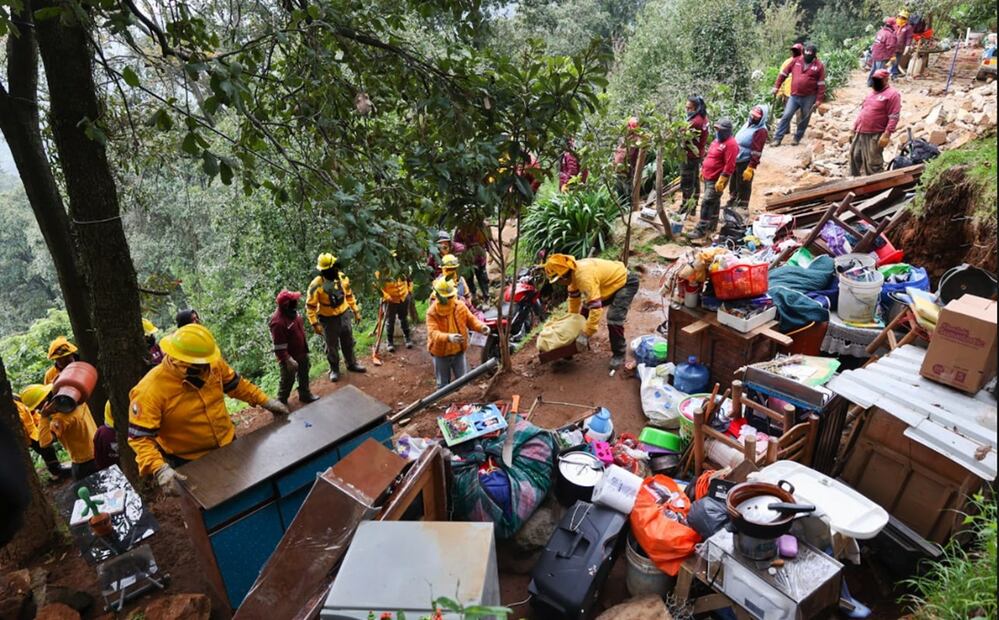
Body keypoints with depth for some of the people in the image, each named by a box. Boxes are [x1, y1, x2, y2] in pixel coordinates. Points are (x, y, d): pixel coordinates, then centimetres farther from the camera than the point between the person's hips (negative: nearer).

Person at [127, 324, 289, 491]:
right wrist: (159, 468, -40)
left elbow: (235, 384, 3)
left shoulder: (213, 364, -16)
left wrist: (264, 401, 2)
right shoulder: (150, 390, -28)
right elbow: (140, 437, -27)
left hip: (228, 445, 4)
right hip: (189, 462, -4)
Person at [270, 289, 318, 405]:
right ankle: (281, 402, 30)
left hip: (301, 353, 8)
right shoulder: (278, 322, -33)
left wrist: (305, 349, 19)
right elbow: (279, 346, -28)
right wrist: (288, 360, -25)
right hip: (290, 357, -8)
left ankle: (305, 395, 45)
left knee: (304, 375, 24)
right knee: (288, 380, 10)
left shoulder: (292, 312, -5)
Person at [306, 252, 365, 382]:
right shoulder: (316, 285, -24)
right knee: (332, 346, 11)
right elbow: (310, 306, -17)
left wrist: (356, 311, 9)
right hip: (328, 319, -4)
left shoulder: (342, 277, -9)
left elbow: (349, 295, 6)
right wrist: (315, 324, -19)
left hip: (344, 315, 4)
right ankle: (334, 369, 31)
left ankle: (352, 364, 39)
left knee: (348, 342, 19)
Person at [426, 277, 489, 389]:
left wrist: (481, 326, -26)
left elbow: (471, 319, -3)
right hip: (441, 354, -3)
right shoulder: (432, 313, -23)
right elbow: (433, 333, -34)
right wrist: (448, 337, -54)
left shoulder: (460, 306, -10)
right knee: (443, 385, 15)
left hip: (458, 351, 3)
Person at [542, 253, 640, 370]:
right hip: (611, 282, 9)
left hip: (625, 282, -9)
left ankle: (619, 354, -1)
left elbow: (596, 308, -40)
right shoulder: (574, 272, -8)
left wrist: (585, 335, -37)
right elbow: (574, 296, 11)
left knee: (613, 319, -22)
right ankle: (580, 342, 31)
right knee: (586, 309, 13)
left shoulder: (585, 276, -38)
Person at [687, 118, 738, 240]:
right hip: (708, 178, 9)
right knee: (714, 203, 18)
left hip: (716, 181, -9)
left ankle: (701, 230, -9)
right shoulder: (717, 140, 12)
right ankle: (712, 226, 28)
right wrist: (702, 170, 24)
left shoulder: (730, 144, -19)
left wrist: (721, 181, -26)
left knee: (706, 203, -11)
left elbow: (729, 166, -24)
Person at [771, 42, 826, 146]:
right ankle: (777, 139, -6)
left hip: (809, 98, -1)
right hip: (794, 96, 1)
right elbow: (783, 73, 11)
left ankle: (797, 138, 18)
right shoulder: (796, 61, 5)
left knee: (804, 119, 6)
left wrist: (819, 100, -8)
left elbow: (821, 84, -3)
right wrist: (776, 87, 3)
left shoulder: (819, 65, -2)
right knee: (786, 116, -7)